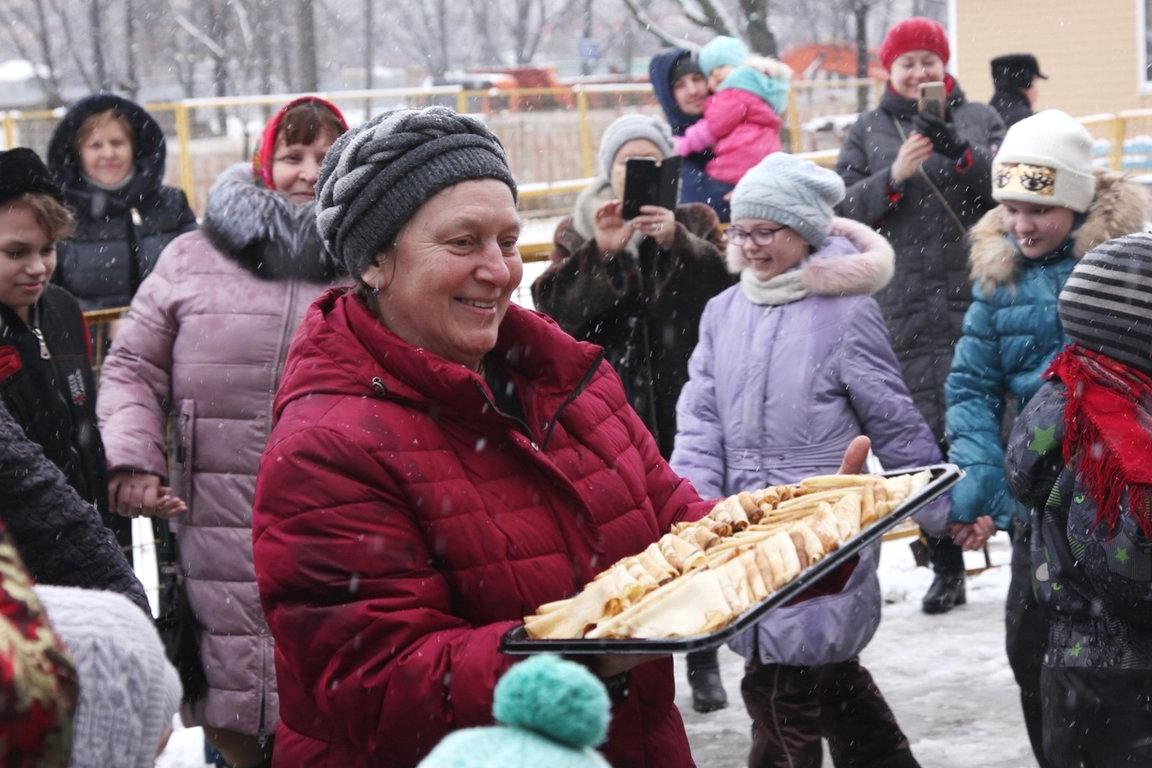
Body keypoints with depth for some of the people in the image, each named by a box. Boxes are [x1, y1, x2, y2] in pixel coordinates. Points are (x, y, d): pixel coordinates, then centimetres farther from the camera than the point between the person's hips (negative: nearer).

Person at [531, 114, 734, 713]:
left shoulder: (694, 224, 10)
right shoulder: (578, 233, 10)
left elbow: (730, 284, -7)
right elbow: (556, 313, -4)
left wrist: (678, 242, -22)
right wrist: (601, 254, -17)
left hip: (685, 410, 0)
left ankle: (703, 662, 16)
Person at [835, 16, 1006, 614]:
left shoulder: (978, 119, 12)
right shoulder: (868, 131, 13)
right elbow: (844, 208, 4)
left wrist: (961, 152, -16)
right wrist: (894, 176, -12)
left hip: (976, 293, -1)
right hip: (906, 307, 1)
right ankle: (946, 569, 7)